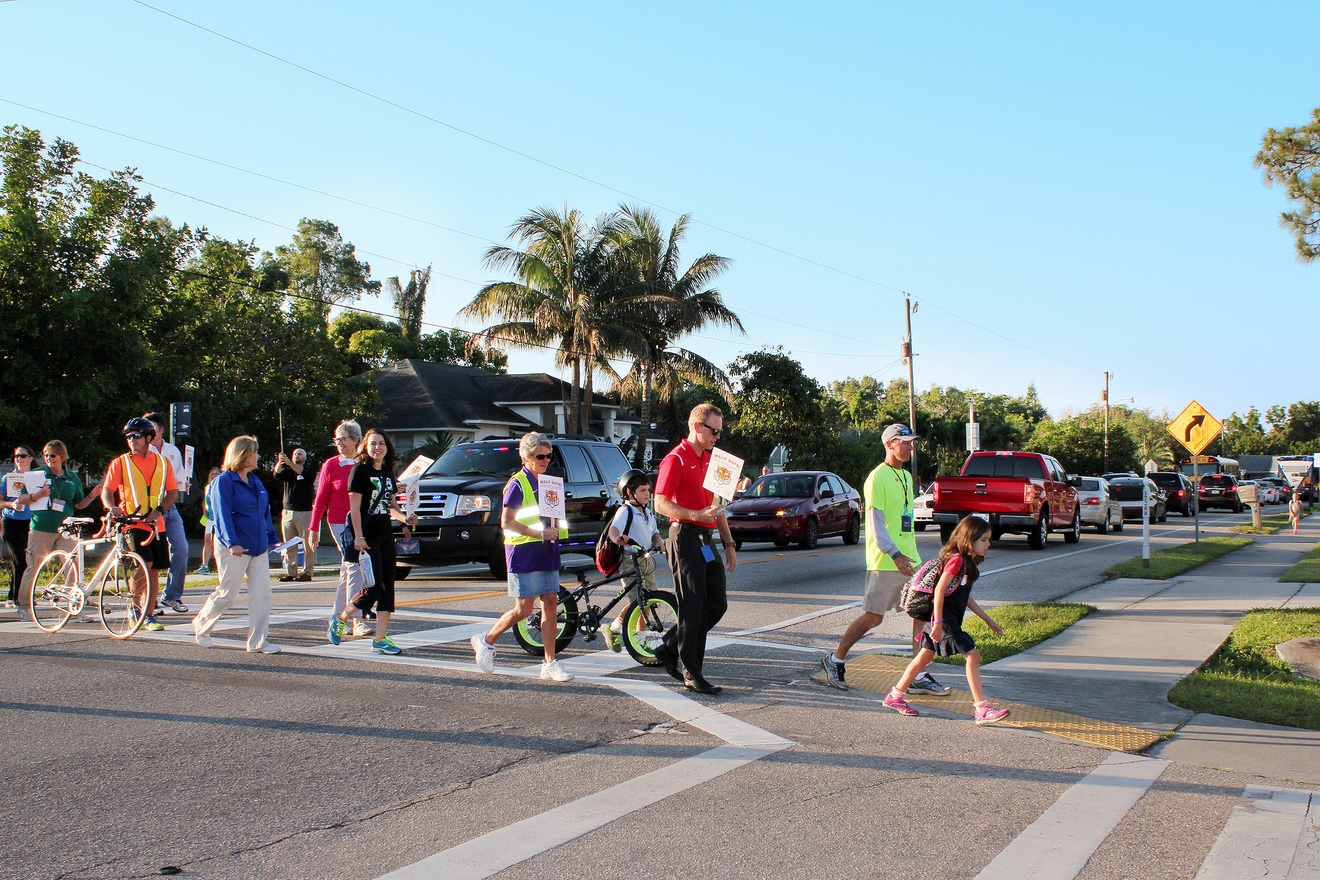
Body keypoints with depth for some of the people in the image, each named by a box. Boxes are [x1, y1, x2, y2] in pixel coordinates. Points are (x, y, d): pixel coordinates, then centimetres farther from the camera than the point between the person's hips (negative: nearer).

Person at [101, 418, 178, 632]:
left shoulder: (162, 462, 9)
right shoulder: (120, 462, 3)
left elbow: (173, 492, 6)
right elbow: (107, 490, -3)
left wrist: (159, 510, -11)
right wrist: (112, 507, -24)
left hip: (156, 524, 3)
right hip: (131, 524, -3)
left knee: (154, 569, 4)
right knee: (144, 564, -18)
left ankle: (149, 615, 14)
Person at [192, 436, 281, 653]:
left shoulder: (255, 482, 15)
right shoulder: (223, 482, -8)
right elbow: (222, 515, -16)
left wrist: (273, 538, 18)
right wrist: (232, 543, -25)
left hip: (259, 548, 7)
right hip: (234, 549, -7)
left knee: (262, 594, -1)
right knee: (228, 593, 1)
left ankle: (257, 642, 4)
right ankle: (201, 625, 26)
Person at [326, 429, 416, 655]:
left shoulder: (389, 473, 13)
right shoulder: (360, 471, -7)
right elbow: (354, 507, -11)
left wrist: (404, 518, 1)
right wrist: (358, 536, -18)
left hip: (385, 535, 7)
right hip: (367, 536, -7)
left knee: (388, 586, 2)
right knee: (374, 587, -10)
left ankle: (380, 639, 6)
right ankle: (340, 619, 13)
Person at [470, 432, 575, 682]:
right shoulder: (517, 484, -9)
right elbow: (507, 522, -15)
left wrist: (556, 530, 3)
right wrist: (540, 533, -20)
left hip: (546, 551, 7)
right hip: (523, 552, -7)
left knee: (551, 603, 1)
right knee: (524, 608, -5)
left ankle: (549, 663, 5)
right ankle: (486, 641, 17)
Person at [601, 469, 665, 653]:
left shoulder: (647, 512, 14)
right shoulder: (625, 511, -11)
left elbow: (654, 532, 19)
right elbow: (613, 528, -26)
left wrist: (658, 541, -4)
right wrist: (617, 539, -49)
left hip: (646, 560, 8)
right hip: (630, 562, -8)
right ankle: (612, 630, 4)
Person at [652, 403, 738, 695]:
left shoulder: (709, 461, 17)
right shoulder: (676, 460, -10)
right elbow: (661, 504, -16)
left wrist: (729, 543, 19)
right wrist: (696, 515, -28)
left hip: (706, 540, 9)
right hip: (685, 538, -9)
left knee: (717, 604, 9)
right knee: (693, 609, -4)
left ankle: (669, 648, 22)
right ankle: (691, 674, 6)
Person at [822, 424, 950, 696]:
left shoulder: (906, 476, 16)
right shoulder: (878, 478, -11)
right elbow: (875, 522, -17)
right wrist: (895, 555, -24)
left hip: (910, 560, 8)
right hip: (885, 562, -8)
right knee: (873, 617, -1)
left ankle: (920, 676, 7)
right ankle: (835, 660, 15)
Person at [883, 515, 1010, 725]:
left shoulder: (968, 564, 14)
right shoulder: (957, 560, -16)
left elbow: (966, 597, 21)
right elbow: (939, 590, -21)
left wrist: (989, 621, 23)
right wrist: (938, 622, -26)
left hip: (950, 619, 10)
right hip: (943, 618, -10)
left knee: (924, 656, 16)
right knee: (972, 655, -12)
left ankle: (895, 696, 24)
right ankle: (982, 709, -12)